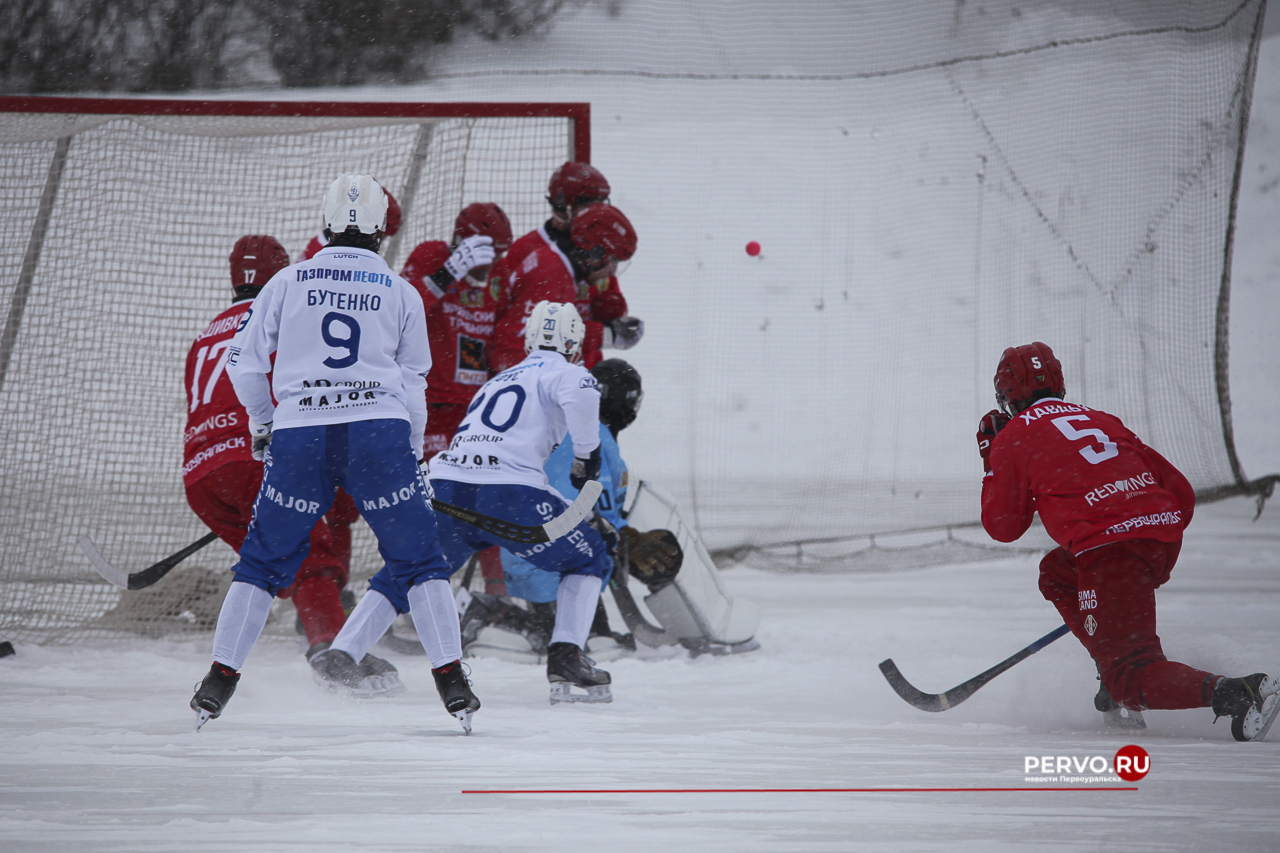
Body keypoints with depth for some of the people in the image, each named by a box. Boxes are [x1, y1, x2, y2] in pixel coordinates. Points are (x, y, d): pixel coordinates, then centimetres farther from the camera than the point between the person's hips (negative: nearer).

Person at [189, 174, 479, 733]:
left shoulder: (288, 282, 10)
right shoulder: (402, 294, 10)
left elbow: (245, 361, 11)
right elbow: (413, 382, 12)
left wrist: (261, 423, 27)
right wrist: (412, 454, 23)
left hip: (299, 435, 1)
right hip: (379, 430, 0)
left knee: (265, 558, 12)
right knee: (418, 559, 8)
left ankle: (220, 678, 9)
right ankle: (451, 682, 0)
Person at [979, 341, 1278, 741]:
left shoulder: (1014, 437, 11)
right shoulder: (1100, 420, 27)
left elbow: (1003, 527, 18)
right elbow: (1181, 492, 23)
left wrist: (991, 461, 31)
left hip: (1109, 548, -7)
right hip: (1166, 537, 7)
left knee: (1128, 675, -7)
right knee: (1057, 573, 31)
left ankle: (1231, 694, -32)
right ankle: (1117, 673, 20)